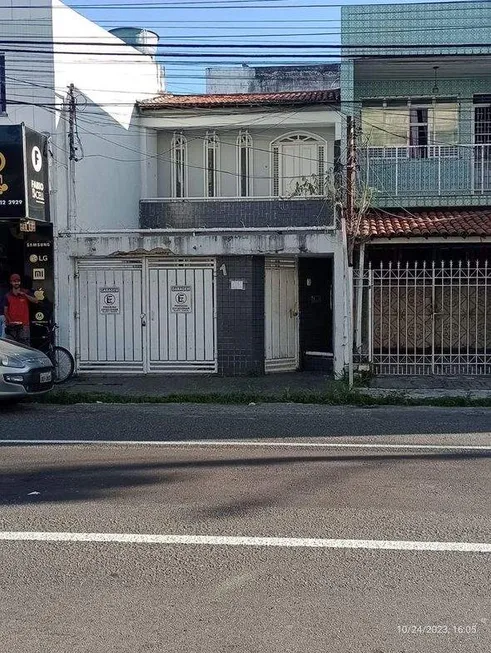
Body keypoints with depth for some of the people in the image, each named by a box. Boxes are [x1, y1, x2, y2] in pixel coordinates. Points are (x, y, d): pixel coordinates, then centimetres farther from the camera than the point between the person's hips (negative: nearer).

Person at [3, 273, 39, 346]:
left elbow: (36, 301, -7)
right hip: (12, 326, 1)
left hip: (24, 324, -1)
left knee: (25, 345, -8)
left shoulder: (25, 292, 7)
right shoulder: (8, 296, 9)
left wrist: (25, 294, -15)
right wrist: (9, 321, -9)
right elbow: (5, 311, 7)